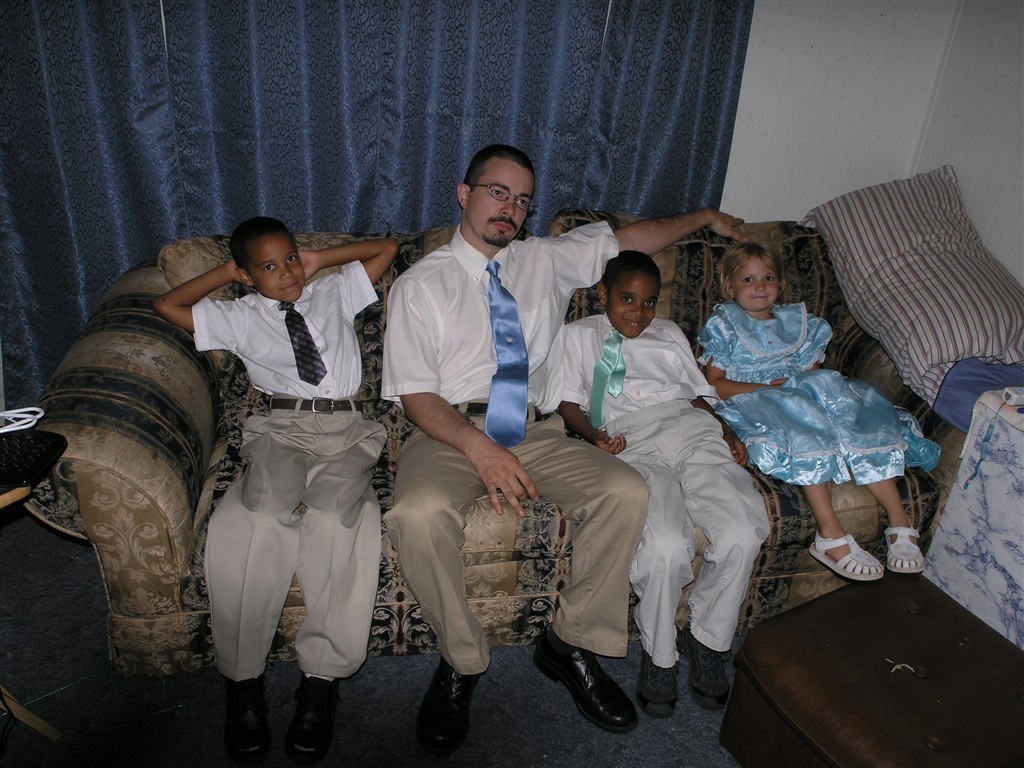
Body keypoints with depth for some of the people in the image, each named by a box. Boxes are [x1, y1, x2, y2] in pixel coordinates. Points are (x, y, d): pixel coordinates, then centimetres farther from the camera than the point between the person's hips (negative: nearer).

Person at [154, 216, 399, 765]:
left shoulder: (335, 292, 23)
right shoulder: (239, 317, 21)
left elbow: (388, 247, 27)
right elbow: (167, 306, 18)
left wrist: (321, 258, 24)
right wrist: (222, 274, 21)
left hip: (345, 429, 0)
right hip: (279, 430, 0)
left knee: (336, 514, -34)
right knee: (261, 518, -33)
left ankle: (320, 678, -26)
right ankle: (242, 679, -21)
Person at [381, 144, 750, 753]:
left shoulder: (547, 259, 15)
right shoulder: (420, 285, 3)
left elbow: (632, 238, 28)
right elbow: (415, 394, -6)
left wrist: (706, 217, 30)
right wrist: (480, 448, -21)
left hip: (539, 429, 3)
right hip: (452, 430, -3)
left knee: (627, 491, -22)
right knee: (419, 514, -34)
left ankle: (573, 644, -3)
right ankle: (461, 660, -7)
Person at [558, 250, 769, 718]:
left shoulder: (670, 334, 34)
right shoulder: (580, 334, 25)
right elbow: (570, 403, 14)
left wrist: (728, 434, 9)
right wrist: (595, 435, -6)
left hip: (691, 429, 4)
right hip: (631, 442, -3)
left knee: (741, 535, -22)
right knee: (666, 547, -29)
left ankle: (708, 640, 3)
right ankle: (658, 652, -1)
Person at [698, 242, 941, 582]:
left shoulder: (797, 321, 25)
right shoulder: (725, 324, 11)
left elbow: (814, 370, 19)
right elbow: (715, 383, 0)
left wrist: (825, 383, -6)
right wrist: (766, 387, -13)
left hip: (806, 395, 5)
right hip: (756, 404, -5)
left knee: (861, 415, -24)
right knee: (805, 417, -36)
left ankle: (899, 521, -28)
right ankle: (830, 535, -41)